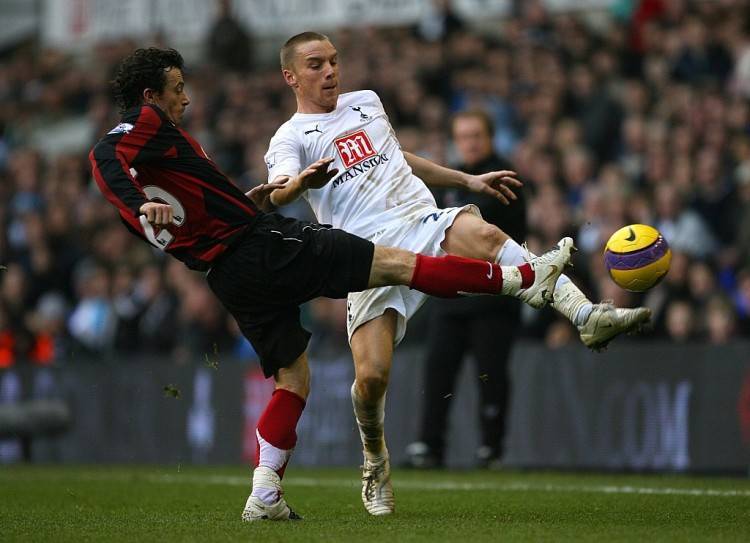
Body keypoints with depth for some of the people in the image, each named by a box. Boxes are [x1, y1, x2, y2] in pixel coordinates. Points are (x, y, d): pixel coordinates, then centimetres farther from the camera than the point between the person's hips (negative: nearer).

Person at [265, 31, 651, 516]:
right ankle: (376, 463, 14)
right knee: (371, 375, -17)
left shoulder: (366, 102, 24)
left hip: (425, 223, 3)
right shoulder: (289, 139, 6)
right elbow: (278, 194, -15)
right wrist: (303, 182, -39)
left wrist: (468, 180, 34)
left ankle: (586, 314, -48)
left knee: (484, 235, -33)